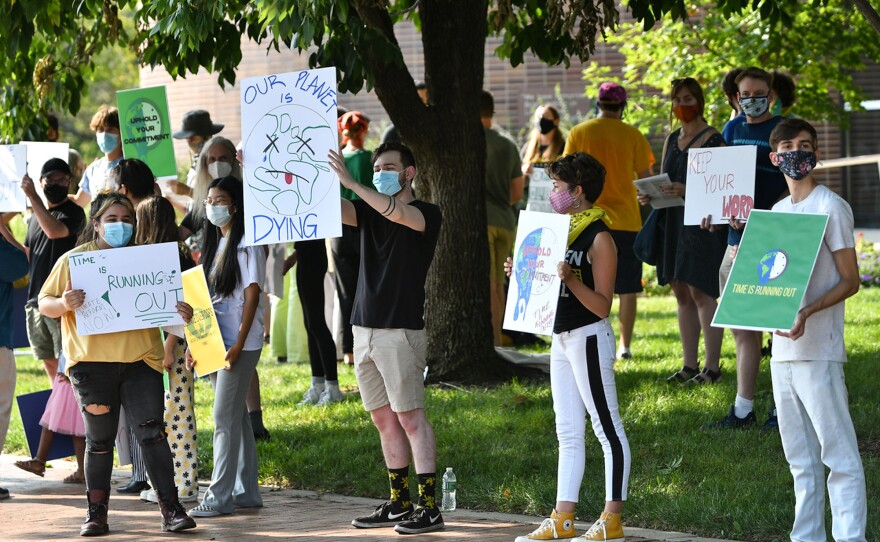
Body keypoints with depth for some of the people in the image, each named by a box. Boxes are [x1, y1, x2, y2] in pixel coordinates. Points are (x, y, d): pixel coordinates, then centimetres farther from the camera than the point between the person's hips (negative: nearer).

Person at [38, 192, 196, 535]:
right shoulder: (73, 261, 6)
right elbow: (44, 304, 6)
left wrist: (182, 313, -6)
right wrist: (64, 304, -17)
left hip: (140, 361, 1)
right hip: (91, 362, -1)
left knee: (152, 432, -6)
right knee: (99, 440, 5)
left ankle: (171, 509, -4)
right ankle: (96, 513, 15)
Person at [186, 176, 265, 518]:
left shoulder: (246, 244, -9)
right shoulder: (214, 243, 15)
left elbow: (251, 296, -13)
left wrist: (238, 345, -19)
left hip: (240, 343, -8)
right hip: (215, 341, 8)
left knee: (225, 417, -8)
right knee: (236, 416, 11)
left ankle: (220, 496, -7)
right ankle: (246, 491, 15)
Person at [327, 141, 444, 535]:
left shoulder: (427, 214, -3)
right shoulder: (369, 210, 15)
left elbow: (398, 213, -24)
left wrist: (351, 183, -30)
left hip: (401, 331, -7)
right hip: (365, 327, 7)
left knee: (410, 417, -8)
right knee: (383, 419, 9)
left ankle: (429, 506, -8)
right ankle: (398, 504, 16)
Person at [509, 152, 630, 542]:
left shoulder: (599, 238, -14)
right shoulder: (562, 229, 12)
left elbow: (602, 305, -18)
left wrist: (570, 279, -30)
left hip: (588, 337, -10)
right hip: (561, 336, 10)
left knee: (607, 429, -3)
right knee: (568, 433, 10)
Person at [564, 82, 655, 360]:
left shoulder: (578, 134, 0)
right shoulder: (632, 135, -2)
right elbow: (646, 178, 0)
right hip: (626, 219, 0)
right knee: (627, 288, 5)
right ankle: (624, 345, 5)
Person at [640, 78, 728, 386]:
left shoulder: (713, 140, -7)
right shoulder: (672, 140, 16)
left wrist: (688, 191, -26)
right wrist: (649, 196, 2)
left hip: (703, 224, -8)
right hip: (673, 222, 8)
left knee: (701, 292, -9)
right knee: (681, 293, 9)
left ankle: (712, 367, -6)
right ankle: (690, 365, 15)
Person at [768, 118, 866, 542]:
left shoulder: (831, 207, -7)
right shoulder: (776, 212, 15)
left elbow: (850, 281, -10)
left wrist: (806, 312, -23)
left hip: (819, 349, -8)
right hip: (782, 347, 8)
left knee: (839, 453, -8)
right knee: (800, 458, 13)